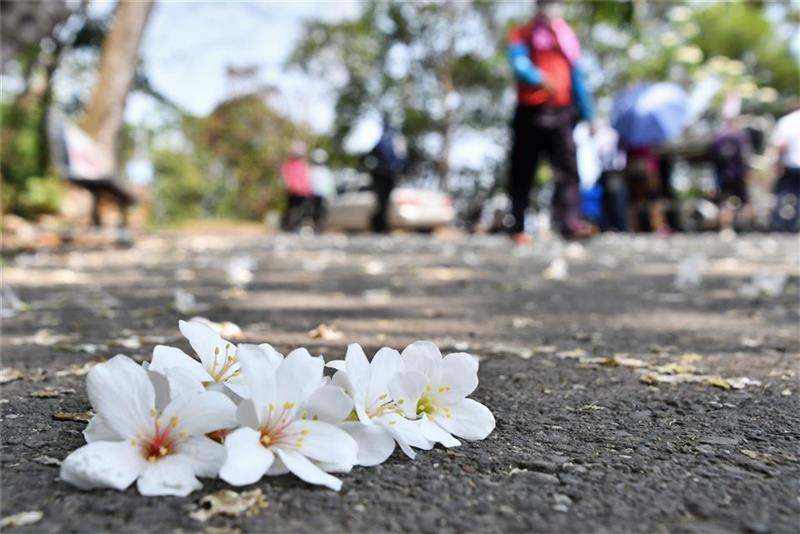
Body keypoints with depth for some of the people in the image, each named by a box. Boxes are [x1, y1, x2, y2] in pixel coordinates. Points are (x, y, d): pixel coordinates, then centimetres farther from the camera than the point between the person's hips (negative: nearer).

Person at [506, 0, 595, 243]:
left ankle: (571, 222, -21)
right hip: (529, 113, -2)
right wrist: (541, 79, -32)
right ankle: (517, 226, 9)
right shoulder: (521, 35, 9)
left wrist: (587, 115, 16)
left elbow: (576, 77, 19)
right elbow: (520, 64, -12)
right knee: (522, 172, 2)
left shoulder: (566, 35, 18)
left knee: (568, 167, -14)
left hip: (560, 113, 2)